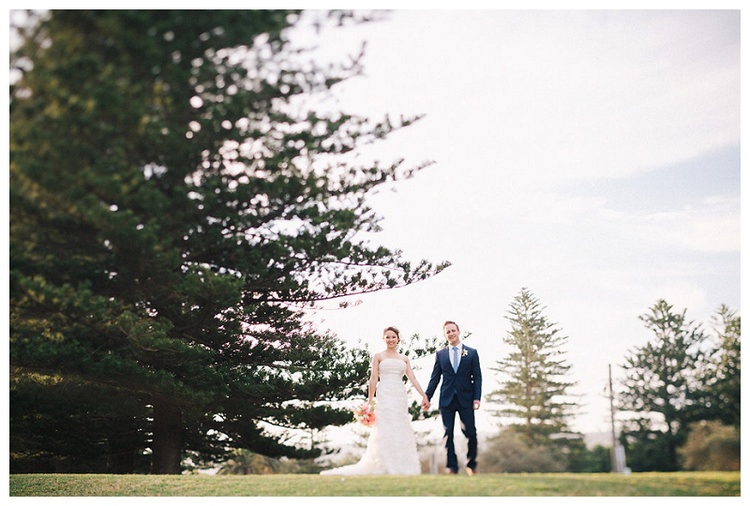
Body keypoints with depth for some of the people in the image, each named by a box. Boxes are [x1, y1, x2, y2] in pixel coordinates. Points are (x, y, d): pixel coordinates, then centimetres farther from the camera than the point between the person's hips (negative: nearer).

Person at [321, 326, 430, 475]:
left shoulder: (404, 359, 16)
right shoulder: (378, 356, 6)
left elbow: (413, 378, 10)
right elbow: (373, 379, 0)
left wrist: (424, 395, -1)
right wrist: (370, 402, -7)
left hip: (400, 399, 4)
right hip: (384, 397, -4)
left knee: (401, 433, 3)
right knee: (385, 433, -7)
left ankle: (402, 467, 8)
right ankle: (385, 468, -5)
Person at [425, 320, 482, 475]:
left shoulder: (472, 353, 6)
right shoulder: (440, 354, 9)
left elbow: (477, 377, 3)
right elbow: (435, 378, 9)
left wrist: (477, 398, -7)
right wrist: (427, 397, 2)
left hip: (466, 399, -1)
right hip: (447, 399, 1)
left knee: (471, 434, -3)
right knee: (448, 434, 1)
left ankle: (471, 465, 15)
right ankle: (452, 466, 8)